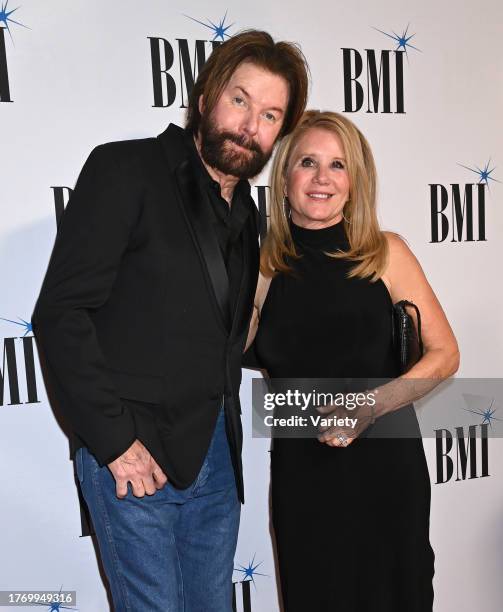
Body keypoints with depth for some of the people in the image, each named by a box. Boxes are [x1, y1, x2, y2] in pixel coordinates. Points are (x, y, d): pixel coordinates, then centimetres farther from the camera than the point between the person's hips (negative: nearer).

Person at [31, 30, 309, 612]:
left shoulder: (244, 212, 11)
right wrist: (114, 440, -16)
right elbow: (61, 312, -15)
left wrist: (225, 430, 6)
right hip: (133, 454, -6)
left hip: (217, 454, 6)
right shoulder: (125, 170, -10)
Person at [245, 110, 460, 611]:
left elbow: (444, 354, -2)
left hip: (384, 462, 0)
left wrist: (373, 404, -16)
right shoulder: (263, 265, -1)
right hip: (300, 468, 1)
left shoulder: (386, 253, -4)